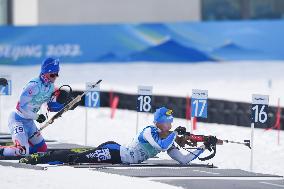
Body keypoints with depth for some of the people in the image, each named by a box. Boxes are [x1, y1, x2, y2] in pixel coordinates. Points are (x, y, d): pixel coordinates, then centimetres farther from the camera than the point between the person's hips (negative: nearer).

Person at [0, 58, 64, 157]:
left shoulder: (51, 87, 3)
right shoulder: (34, 85, -24)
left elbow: (51, 106, 11)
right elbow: (21, 106, -25)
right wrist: (37, 117, -17)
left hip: (29, 121, 9)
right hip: (18, 119, -9)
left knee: (42, 149, 11)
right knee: (23, 151, -25)